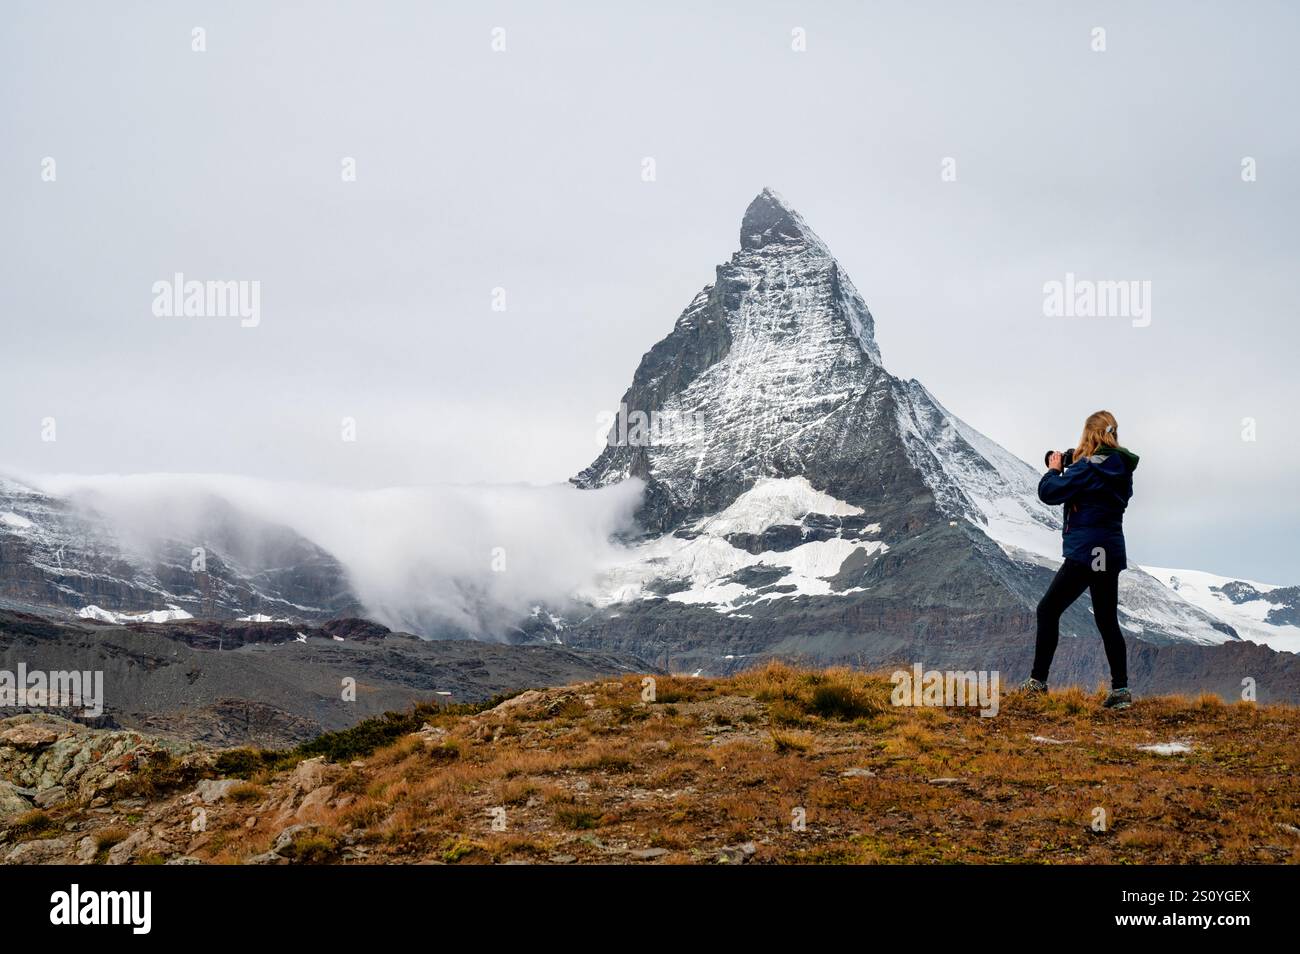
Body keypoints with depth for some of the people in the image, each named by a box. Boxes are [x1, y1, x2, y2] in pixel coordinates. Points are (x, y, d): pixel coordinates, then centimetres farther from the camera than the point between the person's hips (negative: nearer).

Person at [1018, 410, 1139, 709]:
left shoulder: (1088, 467, -15)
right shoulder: (1122, 468, 11)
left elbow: (1050, 492, -15)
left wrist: (1054, 470, 3)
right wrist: (1070, 467, 11)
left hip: (1086, 552, -8)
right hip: (1110, 552, 8)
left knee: (1048, 609, -1)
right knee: (1107, 621, 12)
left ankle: (1038, 680, -2)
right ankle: (1121, 690, 10)